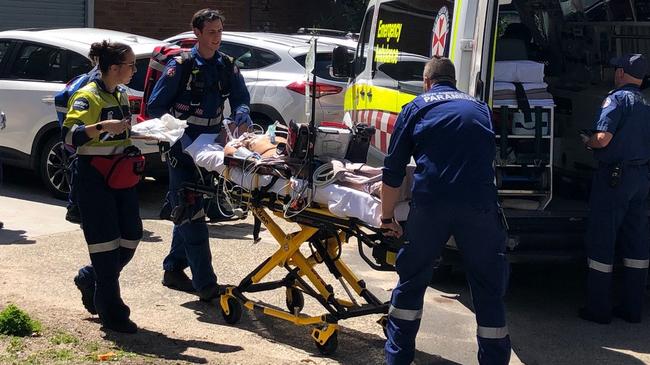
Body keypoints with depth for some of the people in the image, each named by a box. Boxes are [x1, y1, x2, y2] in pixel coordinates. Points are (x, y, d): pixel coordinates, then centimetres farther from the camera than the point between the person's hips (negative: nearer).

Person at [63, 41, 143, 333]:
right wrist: (102, 126, -36)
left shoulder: (121, 95, 13)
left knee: (131, 236, 8)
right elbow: (68, 135, -25)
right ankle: (111, 314, 3)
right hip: (95, 177, -8)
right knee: (106, 243, -5)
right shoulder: (87, 96, -13)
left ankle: (90, 280, 32)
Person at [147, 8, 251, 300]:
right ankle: (205, 285, -9)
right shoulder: (180, 66, -9)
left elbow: (241, 98, 8)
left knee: (187, 211, 15)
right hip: (182, 150, -6)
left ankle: (173, 270, 29)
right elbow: (156, 107, -8)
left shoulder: (227, 66, 6)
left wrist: (242, 116, -15)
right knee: (191, 213, -7)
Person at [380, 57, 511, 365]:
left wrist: (387, 217, 19)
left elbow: (393, 171, 11)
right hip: (479, 205, 1)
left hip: (430, 204, -1)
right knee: (490, 290, 10)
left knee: (411, 281, 17)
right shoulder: (479, 108, 23)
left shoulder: (416, 108, 15)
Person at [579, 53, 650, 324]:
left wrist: (587, 141, -1)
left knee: (601, 241, 0)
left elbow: (603, 138, -22)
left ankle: (598, 309, 4)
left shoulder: (617, 98, -12)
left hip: (614, 176, -8)